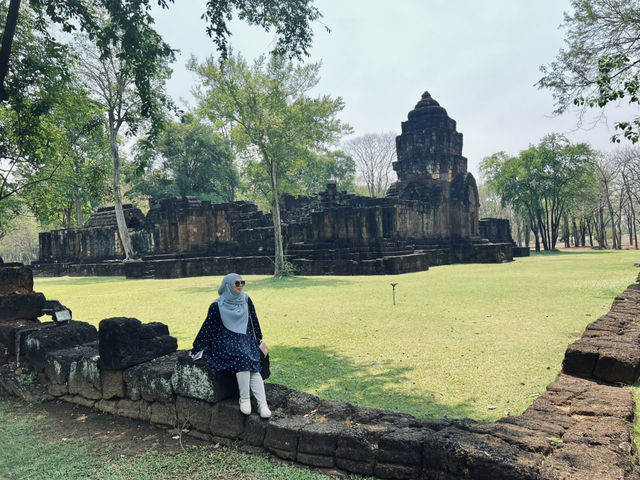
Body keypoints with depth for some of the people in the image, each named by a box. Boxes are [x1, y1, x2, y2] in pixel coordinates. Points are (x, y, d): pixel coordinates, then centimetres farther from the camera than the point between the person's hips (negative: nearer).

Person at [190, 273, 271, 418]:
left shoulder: (246, 300, 7)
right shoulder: (217, 306, -3)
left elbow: (253, 322, 17)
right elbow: (207, 327, 3)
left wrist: (259, 341, 20)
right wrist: (196, 348, 6)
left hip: (245, 339, 3)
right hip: (226, 341, -3)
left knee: (254, 368, -22)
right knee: (243, 358, -32)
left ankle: (262, 404, -27)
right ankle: (244, 399, -20)